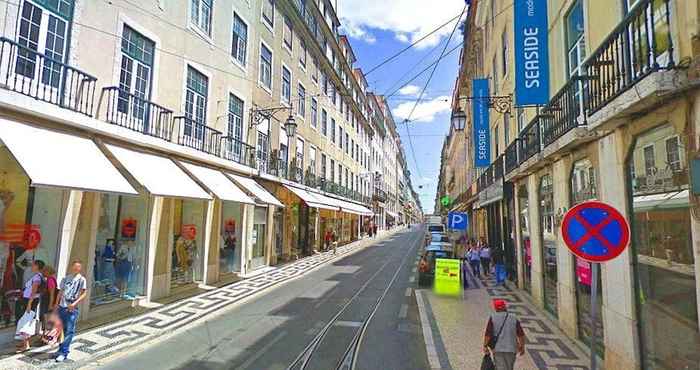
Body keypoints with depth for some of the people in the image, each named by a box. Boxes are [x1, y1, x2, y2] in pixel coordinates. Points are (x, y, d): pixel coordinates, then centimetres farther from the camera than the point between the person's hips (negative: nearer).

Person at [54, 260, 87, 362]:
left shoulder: (81, 279, -3)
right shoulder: (65, 278, 11)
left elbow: (84, 294, -6)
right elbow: (60, 292, 17)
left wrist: (74, 303, -17)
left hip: (72, 309, -5)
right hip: (62, 307, 5)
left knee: (69, 331, -6)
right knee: (62, 329, 14)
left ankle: (63, 352, -3)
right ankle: (61, 349, 27)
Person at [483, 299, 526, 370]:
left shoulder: (493, 317, -4)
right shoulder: (514, 318, 3)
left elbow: (487, 334, -9)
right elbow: (521, 335, 1)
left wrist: (485, 346, 2)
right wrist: (522, 347, 14)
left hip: (497, 349, -3)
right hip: (511, 349, 3)